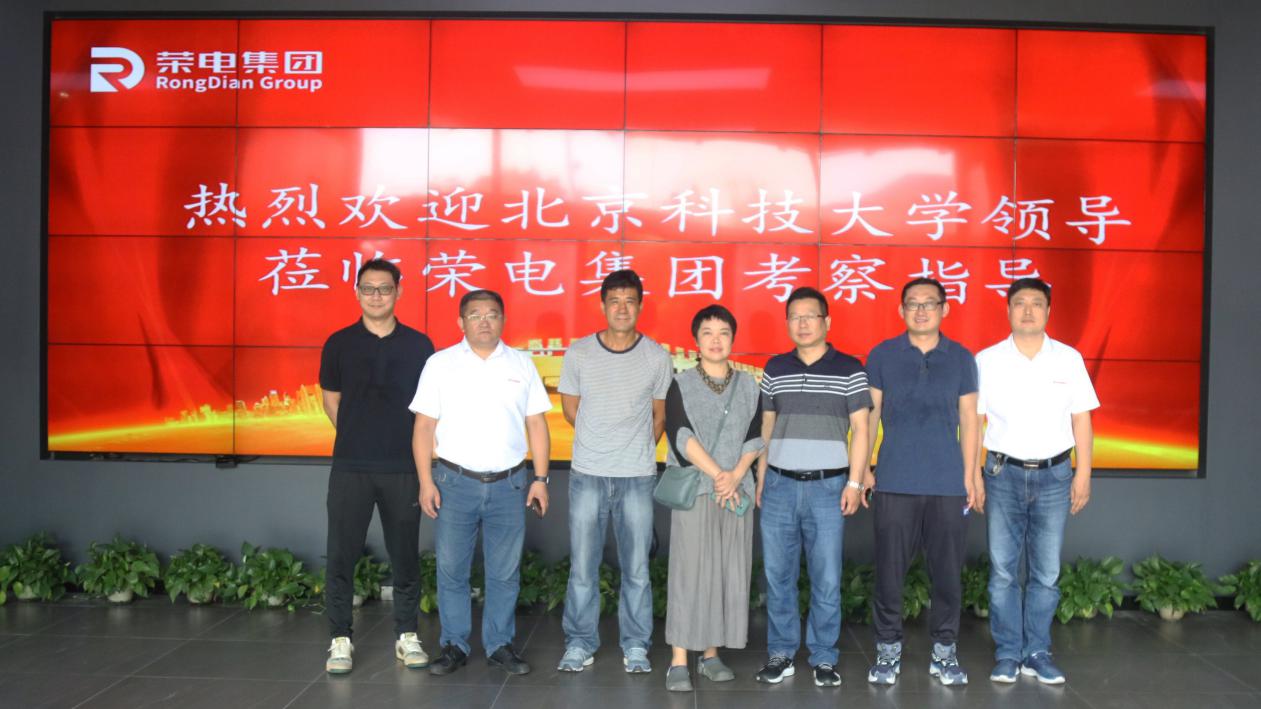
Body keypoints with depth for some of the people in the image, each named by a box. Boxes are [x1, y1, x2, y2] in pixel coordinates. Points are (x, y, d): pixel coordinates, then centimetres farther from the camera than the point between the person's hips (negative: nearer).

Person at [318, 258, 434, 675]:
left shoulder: (418, 345, 3)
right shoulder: (339, 344, 3)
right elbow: (331, 401, 12)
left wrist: (423, 454, 4)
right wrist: (360, 437, 12)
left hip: (403, 468, 0)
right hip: (350, 467, 0)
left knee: (405, 556, 8)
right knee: (342, 555, 2)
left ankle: (407, 636, 21)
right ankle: (341, 640, 14)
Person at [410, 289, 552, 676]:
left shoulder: (522, 364, 7)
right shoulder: (440, 364, 1)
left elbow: (536, 424, 7)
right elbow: (424, 426, 0)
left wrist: (540, 478, 1)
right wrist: (426, 482, -6)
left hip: (509, 484, 1)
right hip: (455, 482, -1)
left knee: (505, 572, 8)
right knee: (451, 570, 5)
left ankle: (500, 645, 21)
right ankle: (454, 646, 20)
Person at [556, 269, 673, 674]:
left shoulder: (657, 357, 0)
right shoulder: (578, 353, 0)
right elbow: (571, 410, 11)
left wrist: (636, 449, 10)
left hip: (638, 477, 0)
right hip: (587, 474, 0)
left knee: (636, 569, 6)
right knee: (582, 567, 6)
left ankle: (635, 647, 20)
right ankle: (580, 644, 19)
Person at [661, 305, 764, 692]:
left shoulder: (748, 386, 10)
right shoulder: (681, 384, 1)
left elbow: (754, 438, 5)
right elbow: (682, 436, -10)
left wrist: (735, 476, -11)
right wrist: (716, 475, -16)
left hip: (736, 492, 3)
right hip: (693, 490, -3)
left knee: (730, 574, 5)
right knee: (688, 573, -4)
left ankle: (711, 654, 17)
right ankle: (679, 661, 1)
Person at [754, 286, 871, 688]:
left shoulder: (849, 370, 1)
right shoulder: (774, 369, 9)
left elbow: (860, 429, 1)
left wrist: (854, 482, -6)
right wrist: (760, 478, 10)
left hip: (828, 487, -2)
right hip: (780, 485, 3)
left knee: (826, 579, 3)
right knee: (778, 576, 7)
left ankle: (824, 658, 16)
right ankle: (781, 654, 18)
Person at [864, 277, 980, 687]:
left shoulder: (961, 359, 7)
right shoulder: (882, 356, 4)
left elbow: (968, 421, 9)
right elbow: (869, 415, 6)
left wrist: (969, 477, 4)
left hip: (948, 485, 1)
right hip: (894, 484, -1)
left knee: (947, 572, 6)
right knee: (889, 571, 3)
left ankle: (944, 653, 21)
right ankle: (888, 651, 17)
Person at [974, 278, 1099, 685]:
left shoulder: (1069, 359, 3)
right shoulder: (987, 360, 0)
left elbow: (1081, 419, 6)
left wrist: (1083, 473, 1)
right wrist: (973, 473, -3)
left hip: (1054, 474, 1)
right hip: (1004, 472, -1)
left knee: (1046, 572, 6)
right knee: (1003, 570, 3)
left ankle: (1038, 653, 18)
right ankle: (1007, 654, 13)